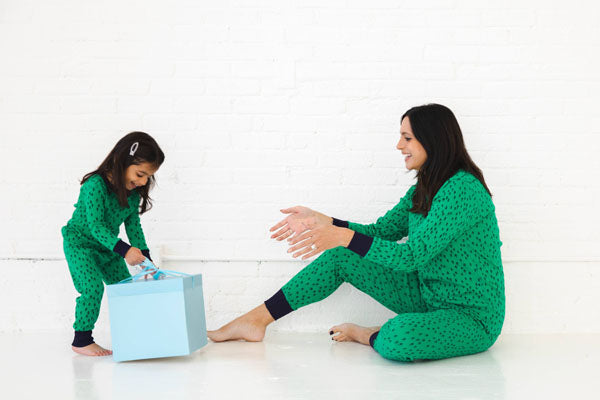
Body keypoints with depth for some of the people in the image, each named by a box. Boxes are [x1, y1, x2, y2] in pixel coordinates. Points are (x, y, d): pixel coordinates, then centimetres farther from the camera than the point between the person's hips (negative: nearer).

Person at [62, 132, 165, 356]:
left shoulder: (134, 190, -8)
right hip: (79, 242, -7)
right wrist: (124, 250, -41)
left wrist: (144, 255, -11)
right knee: (93, 287, -19)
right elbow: (95, 225, -33)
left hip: (107, 245, 7)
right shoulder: (95, 185, -31)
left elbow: (133, 224, -2)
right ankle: (81, 340, -5)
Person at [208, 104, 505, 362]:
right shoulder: (423, 189, 8)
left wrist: (344, 236, -30)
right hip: (428, 296, 8)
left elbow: (412, 255, -28)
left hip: (471, 316, -8)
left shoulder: (463, 190, -23)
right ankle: (255, 321, 1)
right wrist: (320, 221, -1)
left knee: (397, 339, -39)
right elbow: (382, 231, 10)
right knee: (341, 257, -2)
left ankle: (370, 336, -2)